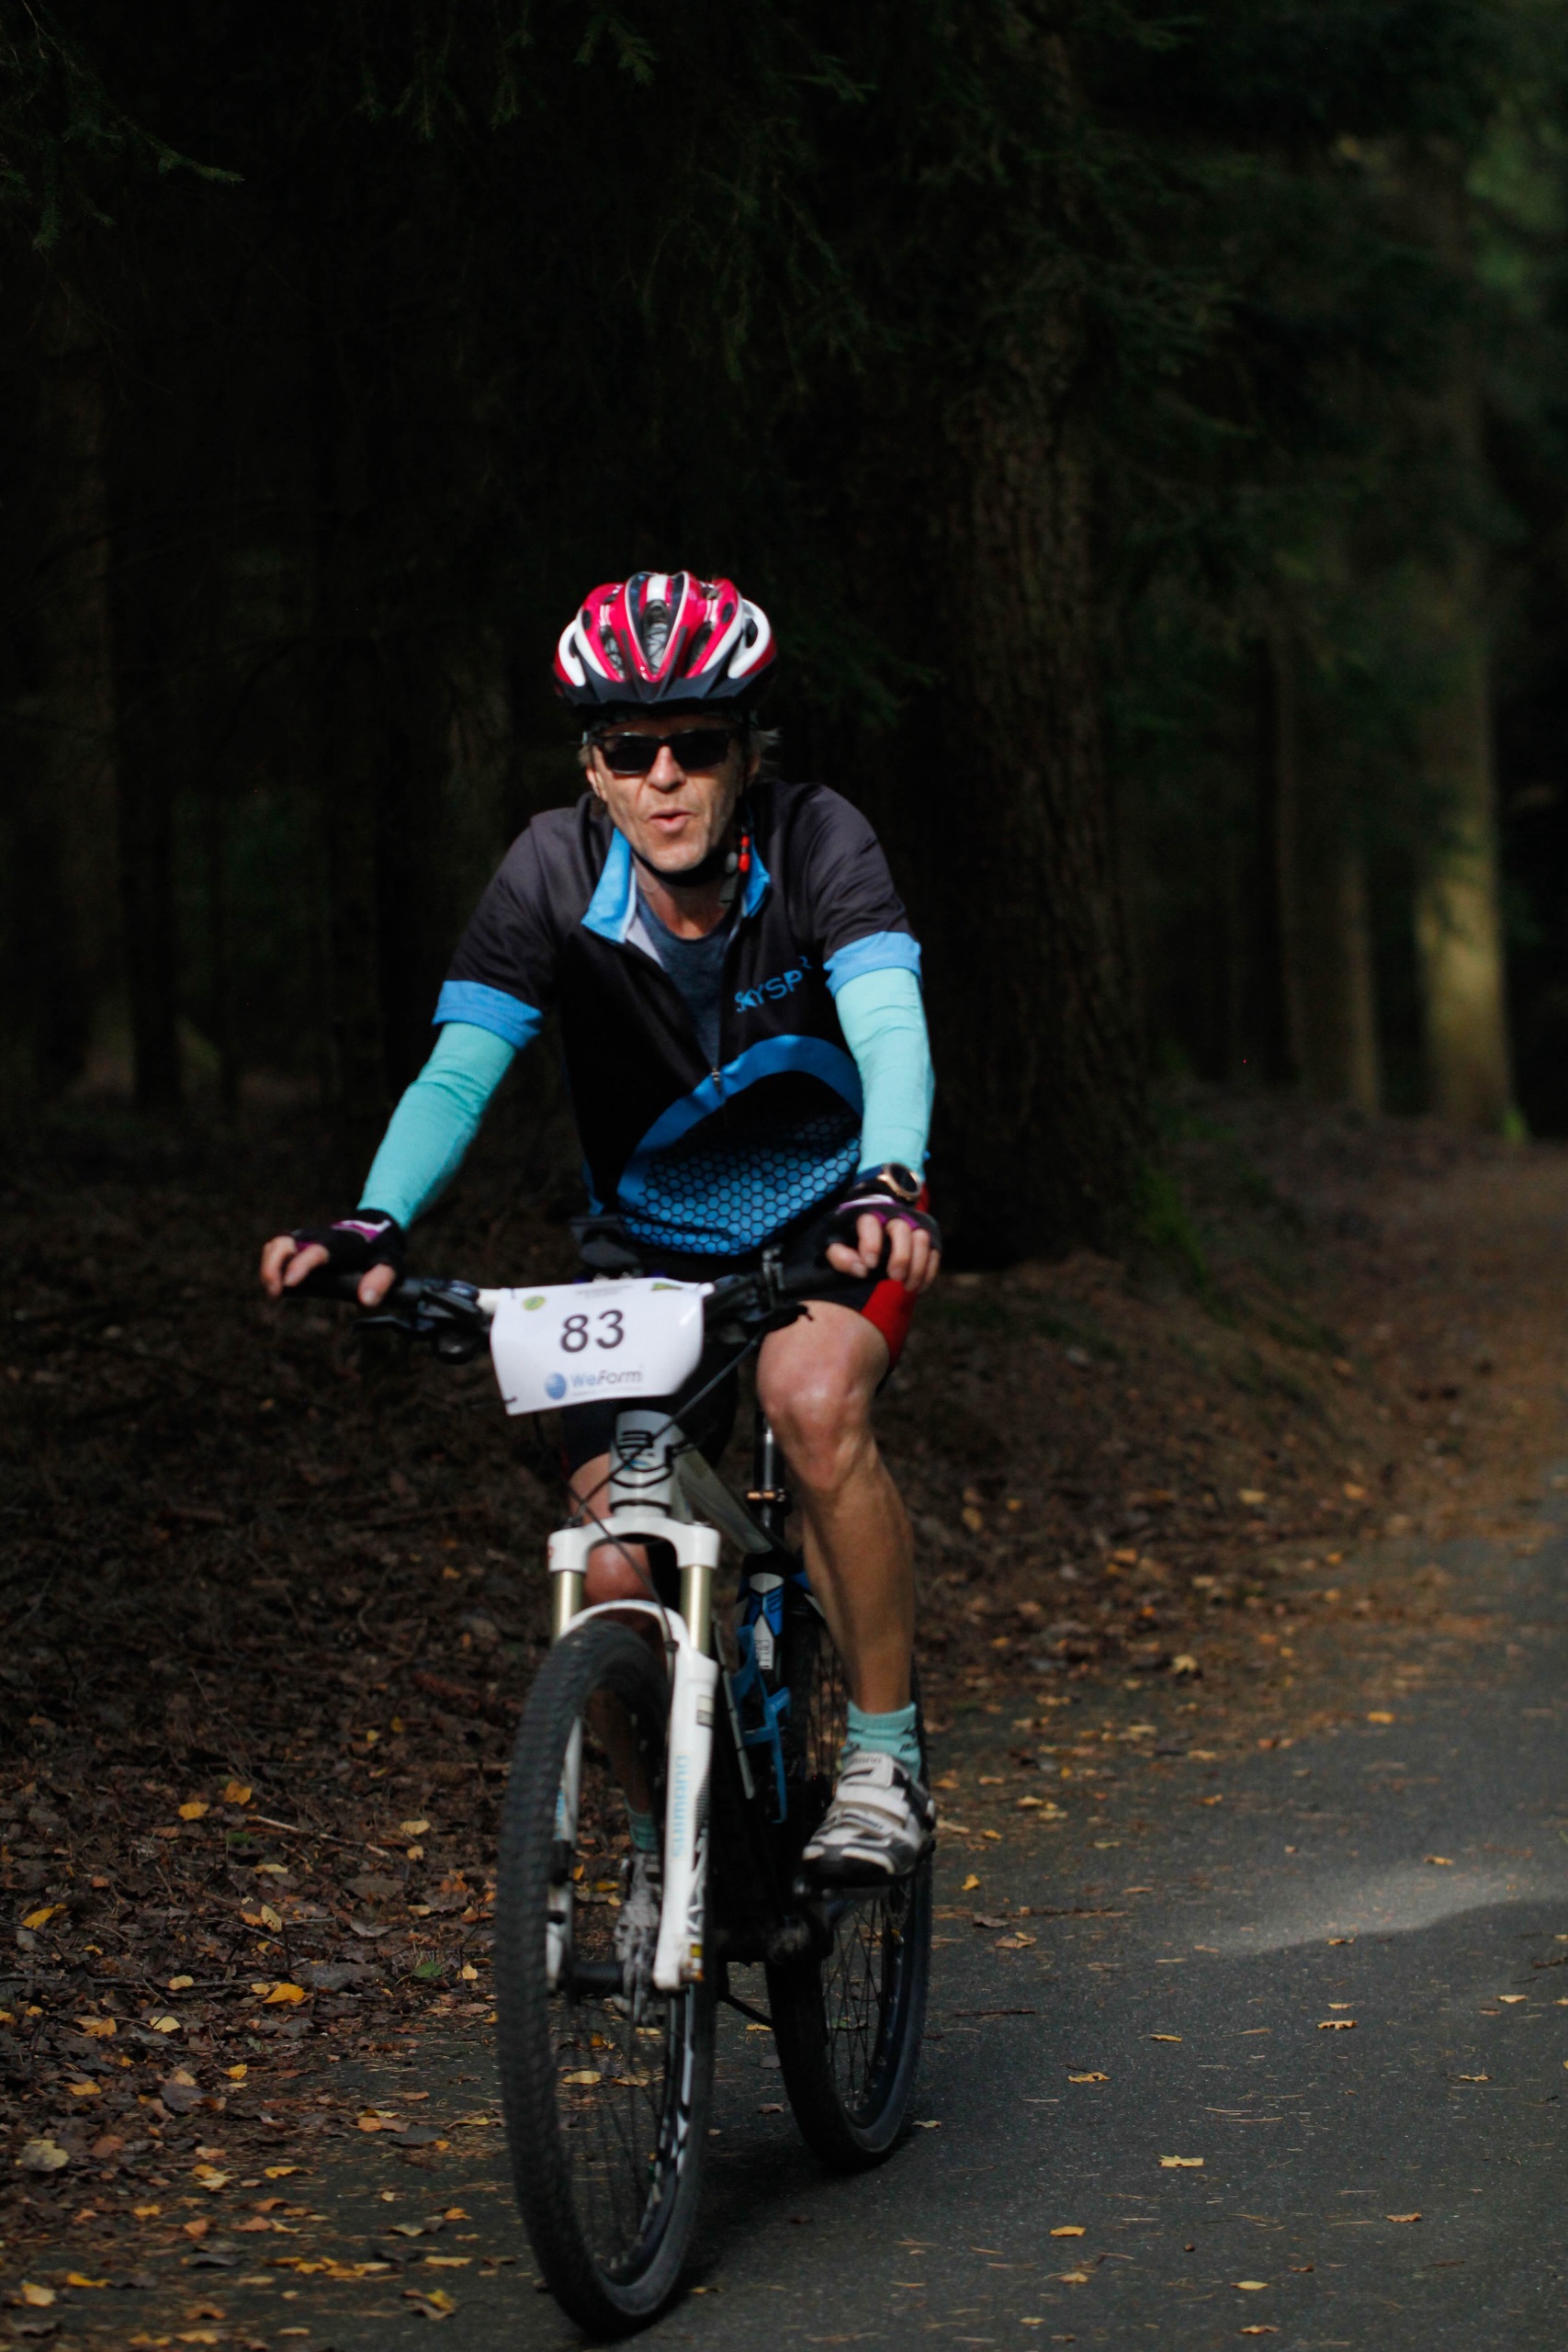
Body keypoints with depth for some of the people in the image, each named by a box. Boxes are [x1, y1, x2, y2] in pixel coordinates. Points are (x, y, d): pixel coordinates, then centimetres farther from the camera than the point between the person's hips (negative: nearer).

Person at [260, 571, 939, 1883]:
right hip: (651, 1239, 2)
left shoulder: (817, 844, -22)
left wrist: (890, 1186, -56)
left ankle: (887, 1758, -17)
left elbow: (891, 1031, -36)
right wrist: (375, 1223, -44)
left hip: (828, 1213, -2)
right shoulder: (555, 874, -18)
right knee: (616, 1580, -14)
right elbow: (459, 1072, -25)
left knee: (812, 1395, -35)